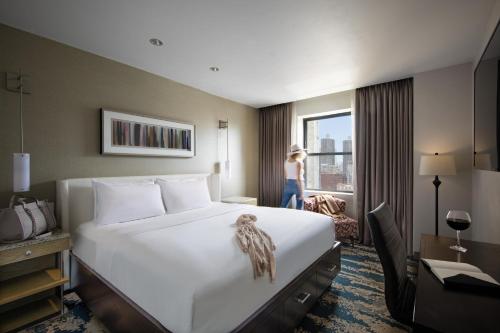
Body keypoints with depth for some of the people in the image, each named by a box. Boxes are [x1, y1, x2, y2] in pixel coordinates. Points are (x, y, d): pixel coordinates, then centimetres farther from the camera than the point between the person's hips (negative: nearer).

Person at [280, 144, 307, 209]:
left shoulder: (286, 161, 6)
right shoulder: (299, 162, -12)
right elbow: (299, 178, -18)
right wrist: (301, 192, -17)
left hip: (288, 184, 6)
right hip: (297, 185, -6)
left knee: (283, 206, 10)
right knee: (299, 207, 8)